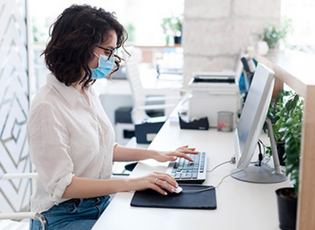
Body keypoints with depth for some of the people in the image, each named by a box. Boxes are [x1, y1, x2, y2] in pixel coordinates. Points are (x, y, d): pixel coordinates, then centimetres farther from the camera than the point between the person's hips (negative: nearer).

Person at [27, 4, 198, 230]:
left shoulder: (88, 93, 7)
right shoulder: (47, 107, -21)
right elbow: (61, 185, -23)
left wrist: (154, 154, 12)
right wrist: (130, 183, -27)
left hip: (101, 203, 8)